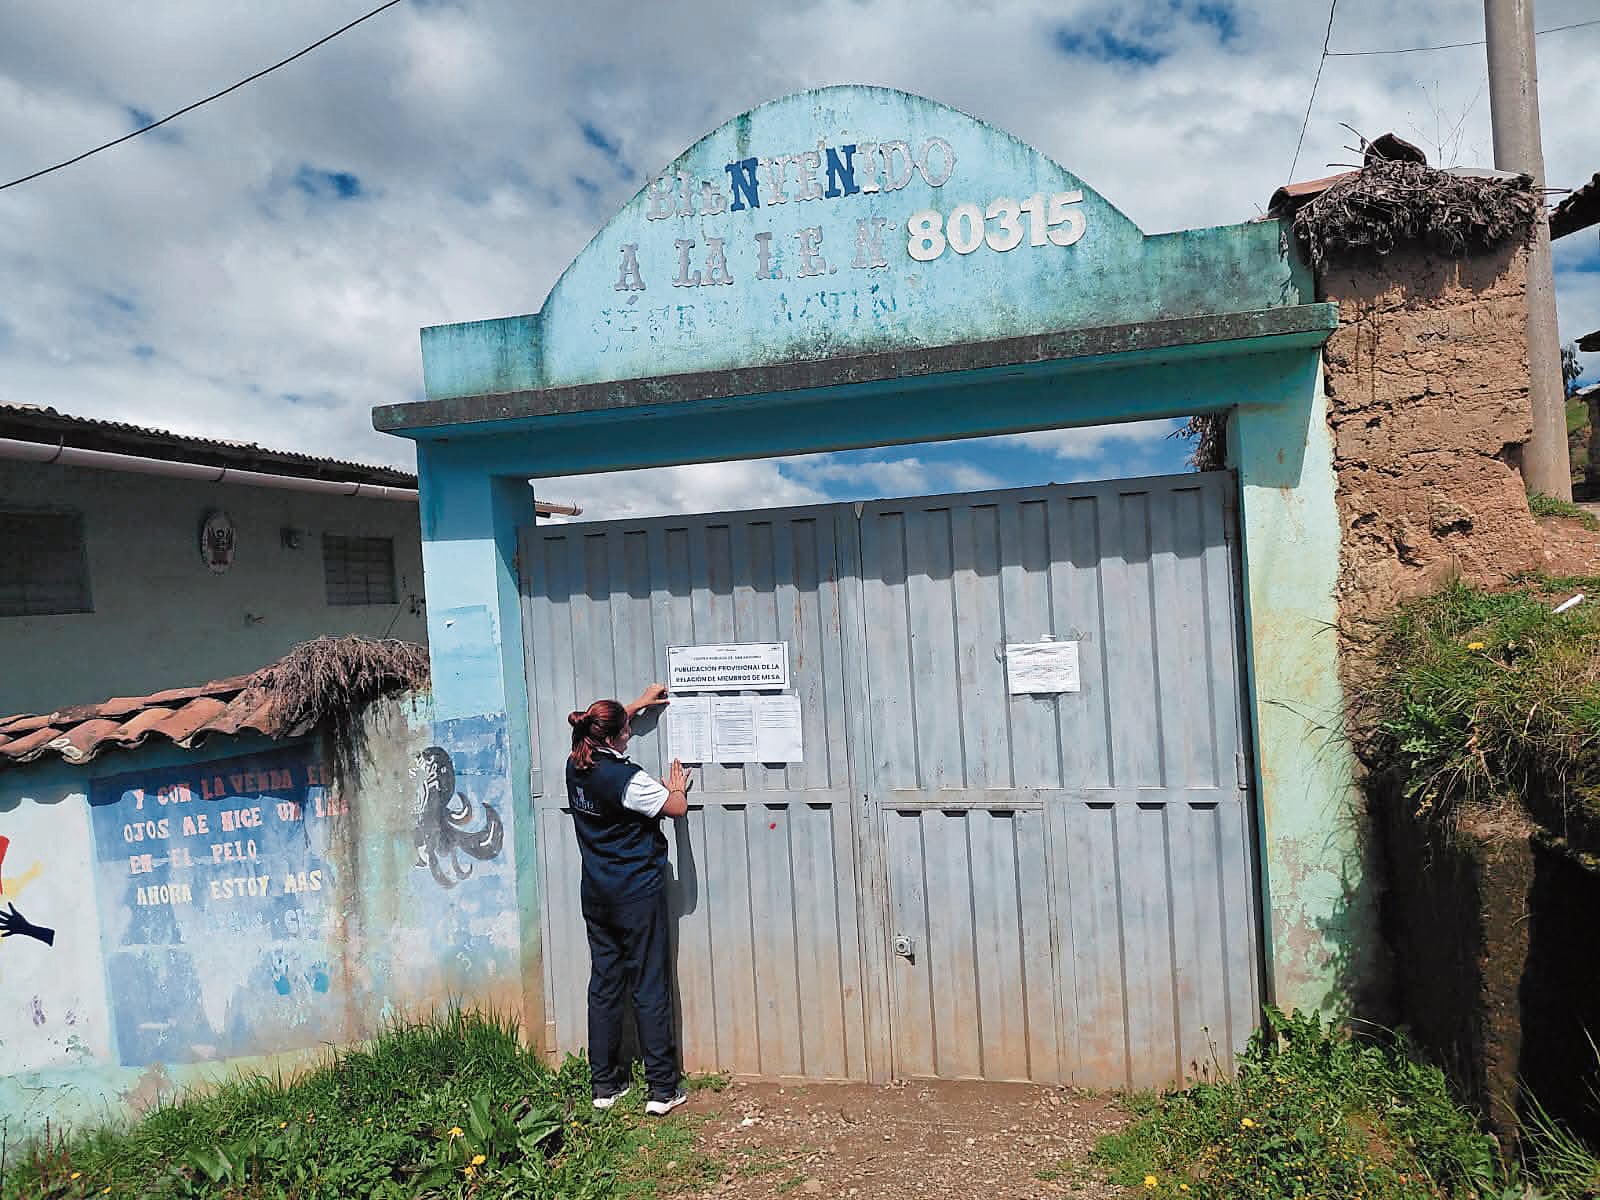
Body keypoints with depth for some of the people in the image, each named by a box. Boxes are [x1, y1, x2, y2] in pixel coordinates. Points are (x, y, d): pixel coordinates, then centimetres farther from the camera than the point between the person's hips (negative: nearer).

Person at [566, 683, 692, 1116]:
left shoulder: (576, 767, 1)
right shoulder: (627, 778, -21)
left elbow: (600, 729, 22)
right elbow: (676, 808, -13)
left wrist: (639, 704, 31)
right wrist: (677, 788, 9)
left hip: (596, 897, 7)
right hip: (638, 897, -7)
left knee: (604, 985, 13)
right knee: (650, 988, 1)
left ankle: (605, 1085, 21)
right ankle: (663, 1089, 8)